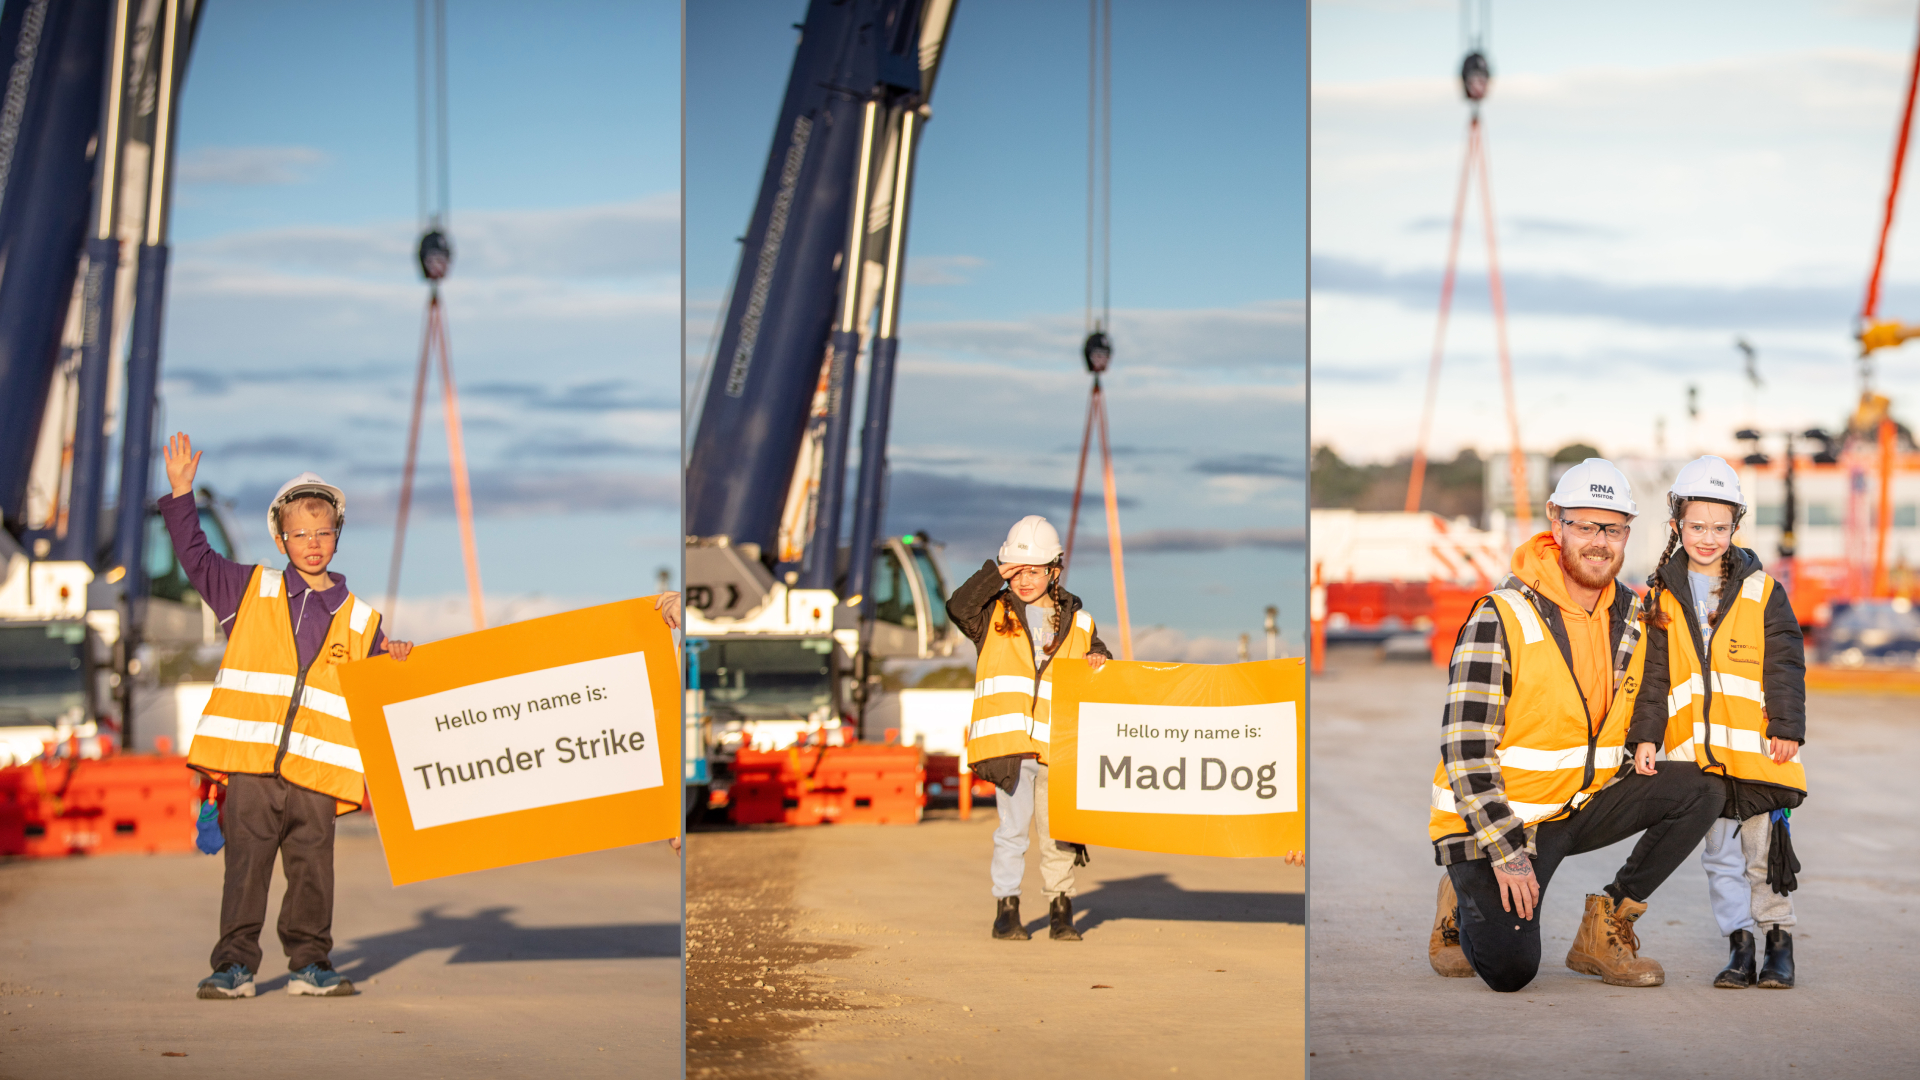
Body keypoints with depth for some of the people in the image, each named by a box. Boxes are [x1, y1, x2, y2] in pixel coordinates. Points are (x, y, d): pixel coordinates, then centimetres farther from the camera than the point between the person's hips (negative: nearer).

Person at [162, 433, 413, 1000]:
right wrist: (181, 494, 8)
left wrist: (395, 661, 0)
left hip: (317, 768, 2)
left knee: (313, 869, 4)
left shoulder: (359, 618, 14)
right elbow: (195, 556, 12)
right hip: (249, 763, -1)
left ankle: (310, 963, 15)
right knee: (246, 865, -2)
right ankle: (235, 965, 4)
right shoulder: (249, 589, 10)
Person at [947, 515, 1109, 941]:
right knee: (1013, 826, -3)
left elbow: (1099, 667, 19)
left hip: (1056, 745, 2)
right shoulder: (994, 613, 8)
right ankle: (1006, 909, 7)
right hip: (1008, 740, -1)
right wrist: (995, 573, -12)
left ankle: (1061, 909, 18)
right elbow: (958, 607, -10)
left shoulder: (1076, 622, 12)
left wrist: (1100, 662, -4)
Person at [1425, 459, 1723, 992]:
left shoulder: (1633, 617, 1)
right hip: (1494, 815, -6)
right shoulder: (1502, 617, -18)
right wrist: (1506, 854, -23)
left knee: (1698, 791, -12)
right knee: (1511, 968, -21)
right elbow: (1466, 748, -20)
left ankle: (1603, 930, -1)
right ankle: (1464, 906, 14)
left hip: (1581, 805, 6)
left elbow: (1630, 717, 17)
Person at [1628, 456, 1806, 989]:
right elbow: (1651, 675, 6)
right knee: (1720, 854, 7)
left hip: (1757, 747, -1)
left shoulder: (1763, 593, 3)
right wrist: (1645, 735, -2)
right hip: (1698, 750, 2)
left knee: (1766, 850, 4)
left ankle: (1779, 940, 17)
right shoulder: (1662, 597, 6)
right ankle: (1739, 945, 15)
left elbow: (1785, 665, 1)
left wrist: (1787, 728, -6)